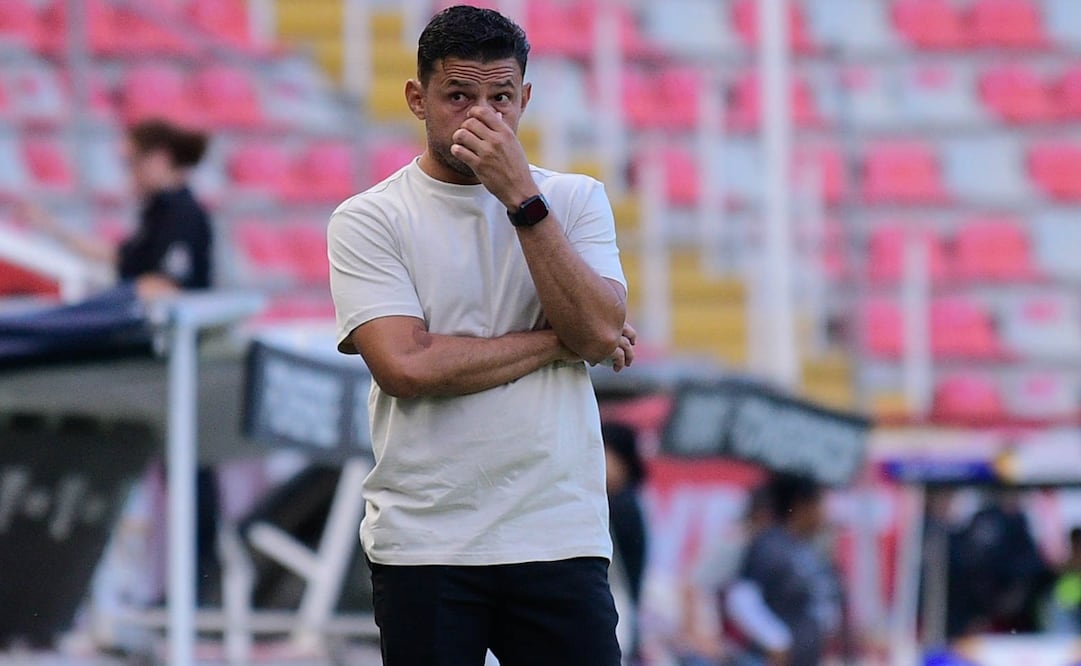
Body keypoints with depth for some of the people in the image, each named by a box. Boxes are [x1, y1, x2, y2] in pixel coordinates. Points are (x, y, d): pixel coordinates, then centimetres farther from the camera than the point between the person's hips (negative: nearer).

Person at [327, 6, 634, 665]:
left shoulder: (576, 200, 9)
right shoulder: (368, 220, 1)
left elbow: (599, 331, -7)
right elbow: (406, 367, -13)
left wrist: (521, 195, -12)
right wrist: (558, 342, -6)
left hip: (558, 535, 2)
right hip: (423, 541, -1)